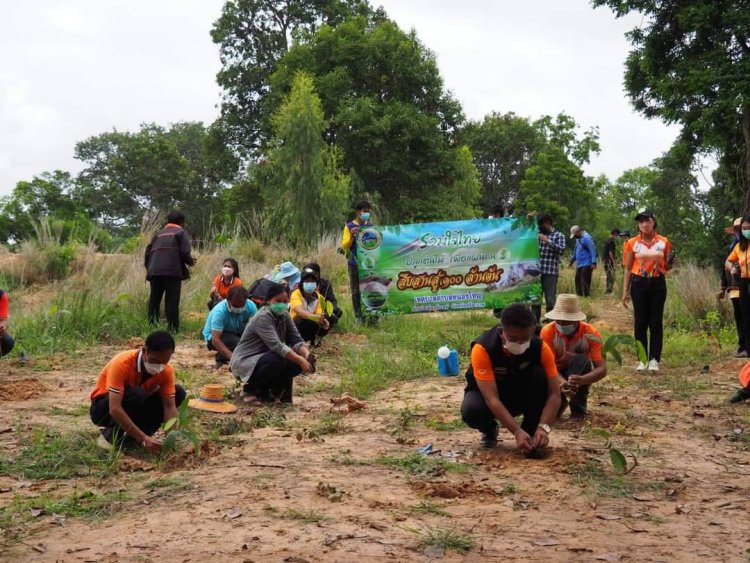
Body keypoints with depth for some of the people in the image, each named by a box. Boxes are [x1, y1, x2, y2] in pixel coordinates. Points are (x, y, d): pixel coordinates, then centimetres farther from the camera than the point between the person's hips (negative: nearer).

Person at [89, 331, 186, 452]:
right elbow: (115, 409, -39)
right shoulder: (122, 364, -32)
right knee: (136, 394, -36)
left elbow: (169, 405, -19)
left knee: (178, 393, -13)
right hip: (103, 408, -6)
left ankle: (132, 436, -6)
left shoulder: (166, 370, -16)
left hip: (136, 407, 6)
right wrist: (143, 439, -45)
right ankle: (110, 436, -13)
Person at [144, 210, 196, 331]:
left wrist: (149, 268, 29)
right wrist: (190, 261, 15)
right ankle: (172, 328, -6)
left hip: (155, 271, 5)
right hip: (172, 271, -5)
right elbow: (184, 252, -4)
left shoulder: (159, 233, 25)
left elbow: (148, 251, 19)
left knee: (154, 299, 11)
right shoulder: (181, 232, 9)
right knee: (172, 300, -3)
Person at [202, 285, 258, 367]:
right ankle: (221, 359, -6)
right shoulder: (219, 311, -33)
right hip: (213, 336, -4)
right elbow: (215, 340, -36)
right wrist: (232, 356, -47)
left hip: (236, 333, 4)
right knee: (236, 342, -34)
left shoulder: (251, 306, -22)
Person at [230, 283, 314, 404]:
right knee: (277, 361, -34)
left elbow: (296, 340, -7)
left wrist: (307, 355, -28)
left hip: (265, 358, 8)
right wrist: (300, 360, -41)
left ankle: (264, 389, 5)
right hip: (244, 361, -8)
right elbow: (276, 345, -35)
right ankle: (249, 388, -9)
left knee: (297, 363, -12)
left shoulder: (284, 316, 1)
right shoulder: (262, 318, -23)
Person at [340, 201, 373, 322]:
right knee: (356, 291, 3)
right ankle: (358, 316, 9)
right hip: (355, 264, -2)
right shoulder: (349, 227, 1)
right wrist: (351, 236, -18)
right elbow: (344, 246, -3)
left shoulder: (370, 225, 11)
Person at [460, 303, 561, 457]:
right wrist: (517, 432, -46)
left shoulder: (540, 348, -24)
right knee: (471, 411, -36)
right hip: (485, 393, -2)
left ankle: (531, 433, -12)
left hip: (519, 397, 2)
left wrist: (543, 427, -41)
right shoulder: (482, 349, -33)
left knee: (539, 375, -29)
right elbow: (491, 398, -37)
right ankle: (489, 430, 1)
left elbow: (554, 394, -25)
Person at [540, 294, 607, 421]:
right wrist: (561, 383, -48)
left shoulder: (590, 334, -24)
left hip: (579, 375, -1)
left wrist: (582, 380, -51)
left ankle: (579, 409, -15)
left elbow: (602, 369, -28)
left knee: (580, 360, -35)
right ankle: (560, 403, 11)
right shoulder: (548, 332, -22)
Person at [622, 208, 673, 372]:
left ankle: (654, 359, 8)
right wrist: (625, 291, 1)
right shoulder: (632, 243, 1)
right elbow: (628, 268, 4)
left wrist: (670, 262, -10)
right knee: (640, 322, 3)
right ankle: (642, 359, 10)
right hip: (638, 284, 0)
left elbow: (666, 267, 13)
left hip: (658, 284, 0)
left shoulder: (663, 242, 3)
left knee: (656, 322, 2)